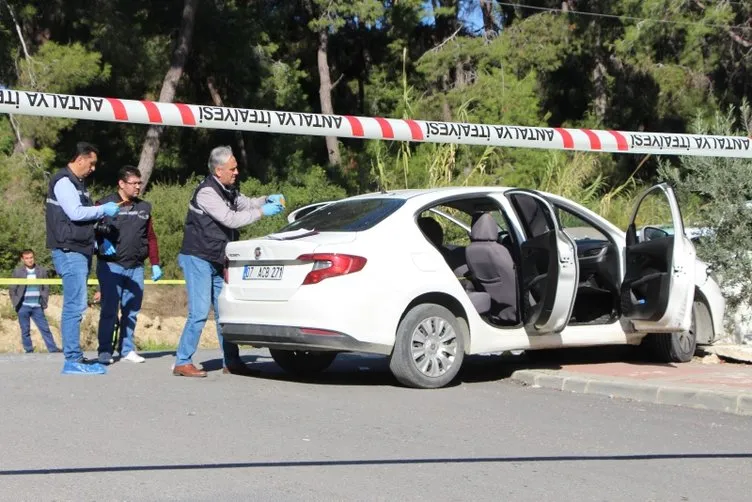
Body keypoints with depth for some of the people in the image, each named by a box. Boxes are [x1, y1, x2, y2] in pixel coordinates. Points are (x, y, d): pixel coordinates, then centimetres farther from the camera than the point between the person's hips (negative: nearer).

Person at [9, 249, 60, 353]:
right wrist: (16, 304, -2)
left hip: (37, 307, 1)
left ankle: (53, 349, 0)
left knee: (45, 328, -1)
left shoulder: (42, 270, 5)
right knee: (25, 331, 3)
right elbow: (13, 290, 5)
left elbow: (46, 288, 9)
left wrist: (44, 302, 0)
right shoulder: (18, 271, 2)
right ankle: (29, 351, 10)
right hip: (23, 307, -1)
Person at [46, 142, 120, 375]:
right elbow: (75, 212, -20)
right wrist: (103, 209, -10)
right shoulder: (63, 182, -9)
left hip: (80, 251, 10)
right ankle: (73, 360, -12)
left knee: (75, 306, 11)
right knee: (75, 305, -12)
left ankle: (75, 357, 16)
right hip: (69, 251, -10)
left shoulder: (78, 183, 22)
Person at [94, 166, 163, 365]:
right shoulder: (106, 204, 0)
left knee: (131, 311, 7)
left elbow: (151, 237, 17)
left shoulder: (144, 208, 16)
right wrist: (103, 241, -20)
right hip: (111, 266, -5)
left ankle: (128, 349, 16)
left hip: (136, 267, 5)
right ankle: (105, 351, 0)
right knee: (109, 310, -5)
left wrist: (155, 264, 13)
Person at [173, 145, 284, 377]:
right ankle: (182, 363, -6)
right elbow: (230, 219, -23)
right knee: (199, 312, -12)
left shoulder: (227, 191, 11)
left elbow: (246, 203, 26)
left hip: (217, 261, 9)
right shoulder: (206, 192, -17)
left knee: (224, 312, 9)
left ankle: (231, 362, 15)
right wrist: (262, 212, -18)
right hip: (198, 259, -9)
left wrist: (267, 200, 6)